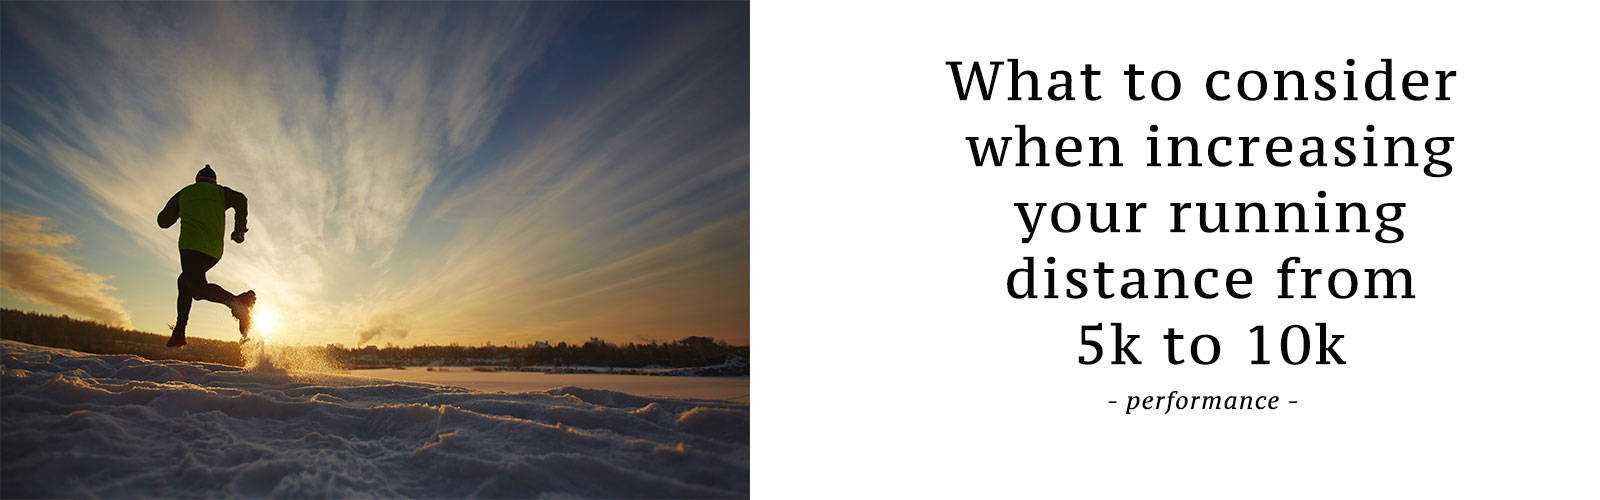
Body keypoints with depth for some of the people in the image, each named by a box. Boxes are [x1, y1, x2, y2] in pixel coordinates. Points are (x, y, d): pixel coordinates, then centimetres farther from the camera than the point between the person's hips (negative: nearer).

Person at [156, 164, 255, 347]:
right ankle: (179, 333, 17)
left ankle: (237, 302, -49)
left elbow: (163, 221, 21)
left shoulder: (184, 193, 20)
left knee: (197, 288, -22)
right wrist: (239, 229, 2)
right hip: (214, 251, 4)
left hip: (191, 245, -4)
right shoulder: (220, 192, 19)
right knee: (185, 281, 24)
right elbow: (240, 199, -4)